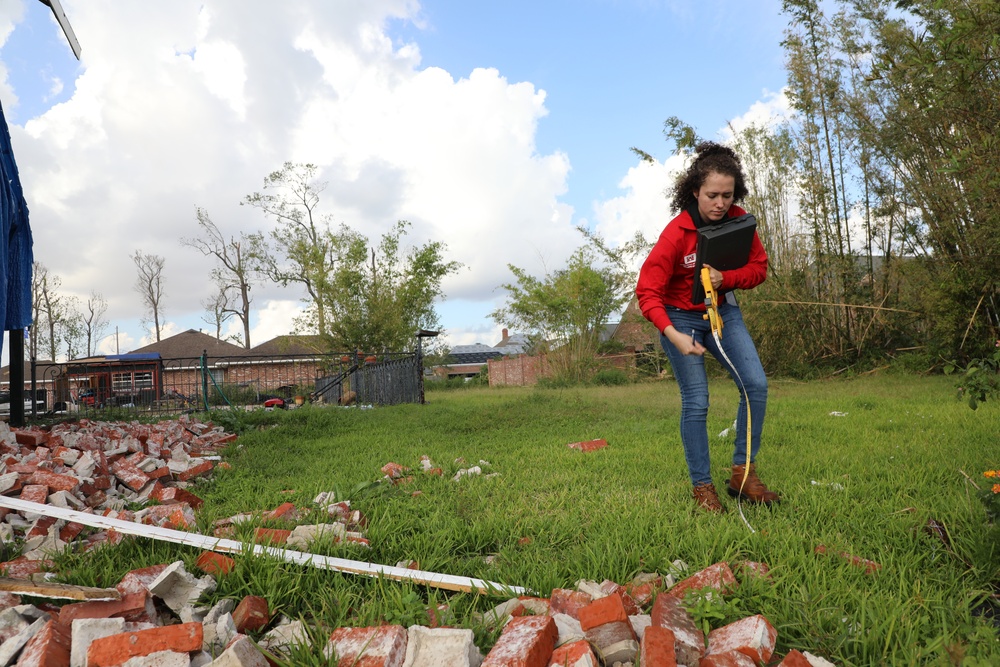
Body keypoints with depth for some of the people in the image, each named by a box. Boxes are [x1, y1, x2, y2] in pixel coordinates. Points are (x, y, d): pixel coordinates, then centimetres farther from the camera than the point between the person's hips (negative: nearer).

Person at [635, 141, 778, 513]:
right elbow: (647, 292, -27)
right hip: (680, 317, -5)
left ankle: (743, 474, 5)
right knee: (696, 402, -7)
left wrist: (725, 278, -24)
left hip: (723, 311, 5)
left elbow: (759, 268, -3)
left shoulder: (739, 220, -10)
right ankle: (702, 488, 5)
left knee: (756, 384, -7)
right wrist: (673, 335, -39)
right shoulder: (676, 233, -25)